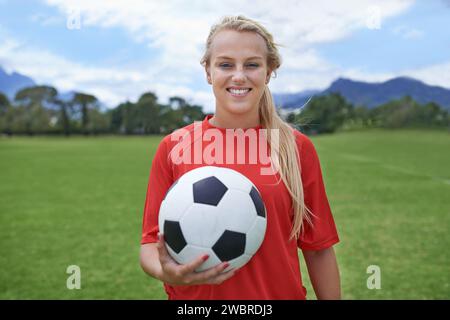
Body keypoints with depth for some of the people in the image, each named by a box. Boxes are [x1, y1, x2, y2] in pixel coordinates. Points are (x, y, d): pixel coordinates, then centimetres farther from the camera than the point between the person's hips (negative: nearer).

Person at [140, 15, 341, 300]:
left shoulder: (298, 147, -5)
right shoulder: (173, 147, -6)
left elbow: (318, 248, -2)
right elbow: (152, 242, -3)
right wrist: (167, 273, -22)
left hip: (282, 293, 1)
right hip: (194, 296, 0)